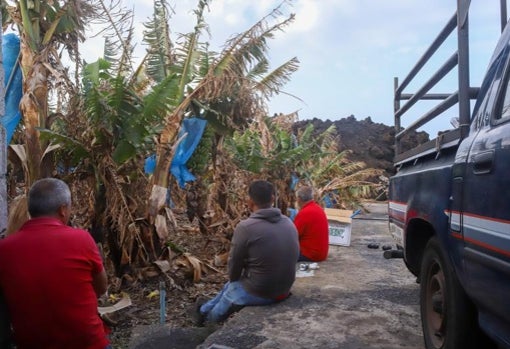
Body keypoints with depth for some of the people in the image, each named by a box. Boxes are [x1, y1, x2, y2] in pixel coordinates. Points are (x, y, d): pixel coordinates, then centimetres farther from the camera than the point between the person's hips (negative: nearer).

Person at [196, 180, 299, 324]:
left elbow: (235, 264, -10)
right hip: (284, 289, 6)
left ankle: (207, 316, 54)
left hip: (258, 292, -6)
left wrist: (233, 280, 13)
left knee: (231, 286, 27)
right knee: (230, 286, 29)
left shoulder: (245, 227, -21)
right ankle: (205, 309, 51)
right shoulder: (289, 223, -2)